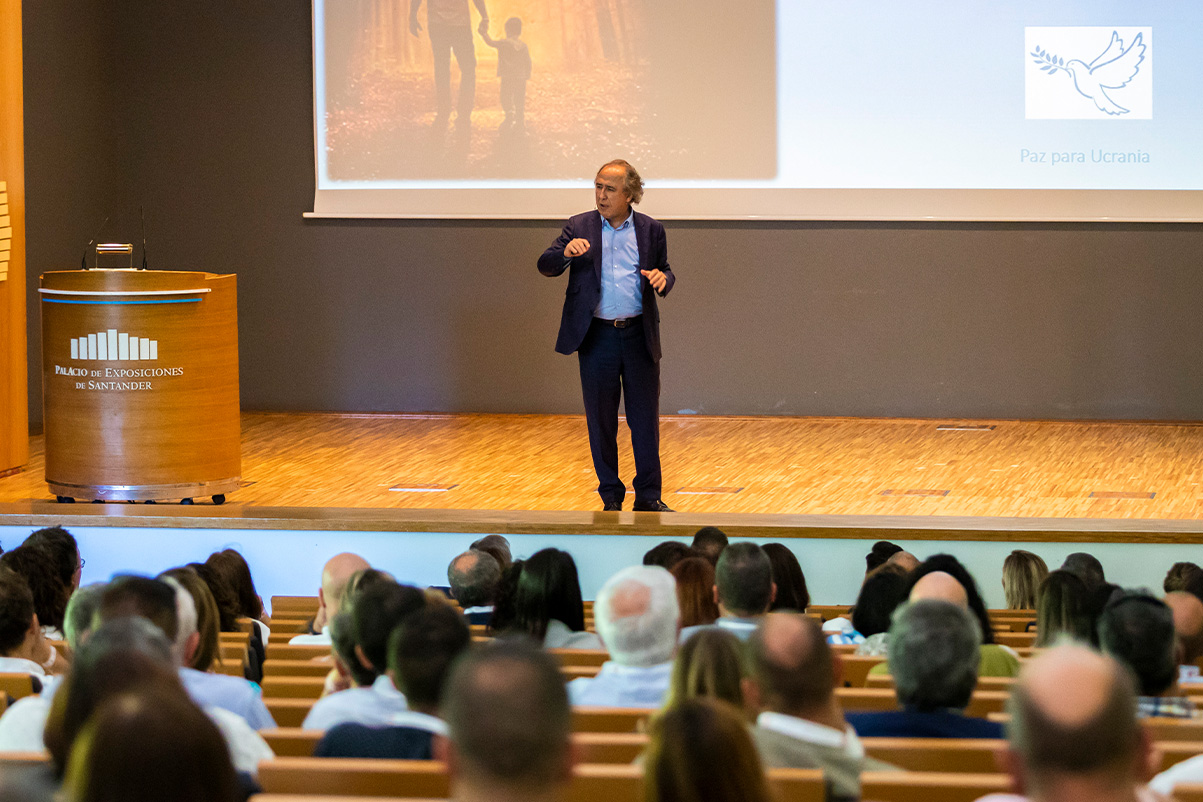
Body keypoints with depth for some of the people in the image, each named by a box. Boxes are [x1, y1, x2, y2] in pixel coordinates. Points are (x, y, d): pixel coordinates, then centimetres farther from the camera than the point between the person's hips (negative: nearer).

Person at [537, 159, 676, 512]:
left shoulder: (651, 230, 6)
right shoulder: (579, 228, 4)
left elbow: (665, 273, 13)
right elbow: (545, 266, -2)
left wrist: (663, 278, -11)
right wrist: (566, 252, -24)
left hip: (639, 335, 0)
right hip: (597, 336, 0)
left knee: (645, 417, 1)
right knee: (600, 420, 4)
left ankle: (648, 496, 9)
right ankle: (611, 497, 14)